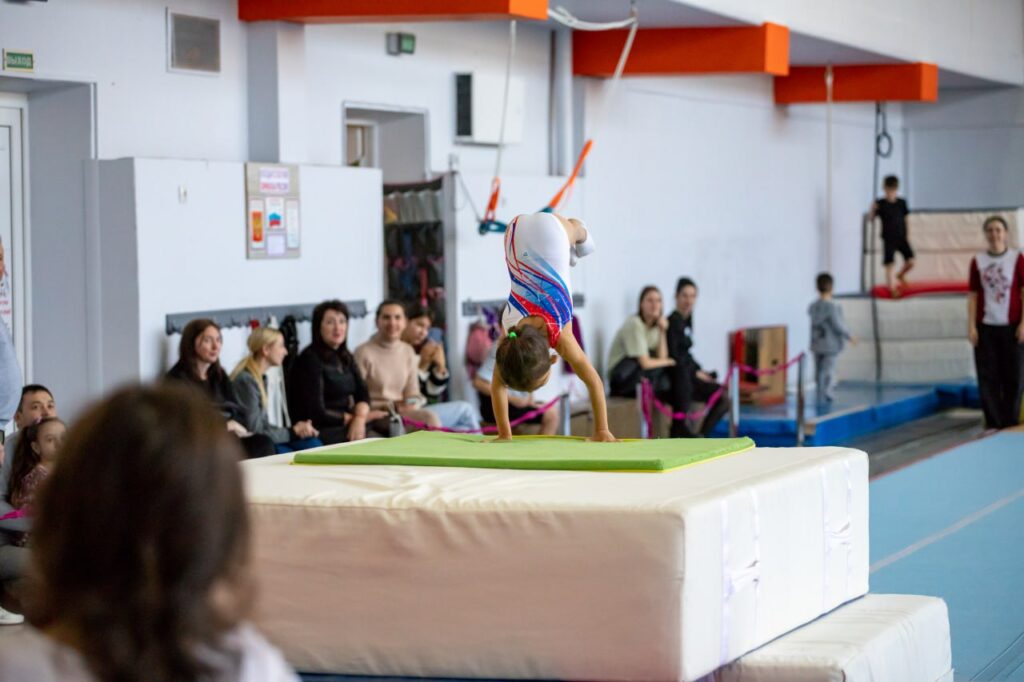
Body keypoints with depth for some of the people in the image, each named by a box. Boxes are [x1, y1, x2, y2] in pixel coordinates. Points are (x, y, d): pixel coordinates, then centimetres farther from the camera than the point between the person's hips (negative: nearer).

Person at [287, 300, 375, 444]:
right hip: (320, 431, -8)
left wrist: (360, 418, -17)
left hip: (344, 425, 8)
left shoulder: (346, 358, 13)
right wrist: (358, 417, -9)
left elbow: (362, 394, 5)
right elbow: (317, 413, -16)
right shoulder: (310, 359, -11)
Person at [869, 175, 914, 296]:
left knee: (910, 262, -3)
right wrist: (872, 210, -27)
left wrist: (907, 234, 9)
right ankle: (891, 287, 8)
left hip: (901, 237, 3)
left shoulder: (901, 203, 4)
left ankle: (900, 276, 26)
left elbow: (905, 219, 13)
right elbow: (871, 219, -9)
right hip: (888, 239, -3)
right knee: (889, 264, -3)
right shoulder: (881, 204, -7)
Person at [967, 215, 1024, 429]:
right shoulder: (977, 261, 5)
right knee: (988, 378, 0)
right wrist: (971, 326, 0)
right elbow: (973, 295, 6)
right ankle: (994, 422, 7)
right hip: (985, 327, 1)